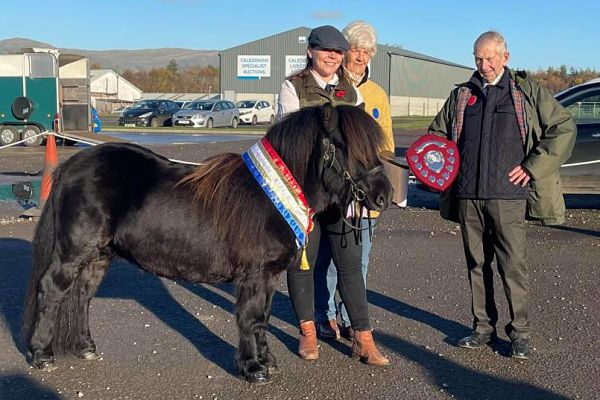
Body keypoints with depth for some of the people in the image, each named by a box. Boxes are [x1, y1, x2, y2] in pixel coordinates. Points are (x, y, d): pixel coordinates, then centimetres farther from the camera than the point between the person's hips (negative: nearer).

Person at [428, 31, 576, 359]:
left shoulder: (527, 91, 5)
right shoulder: (461, 95, 15)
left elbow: (563, 128, 3)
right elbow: (437, 132, 25)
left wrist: (532, 167, -4)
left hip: (507, 194, -4)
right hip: (467, 195, 4)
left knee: (513, 264, -4)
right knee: (476, 263, 9)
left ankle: (520, 332, 7)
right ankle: (484, 327, 20)